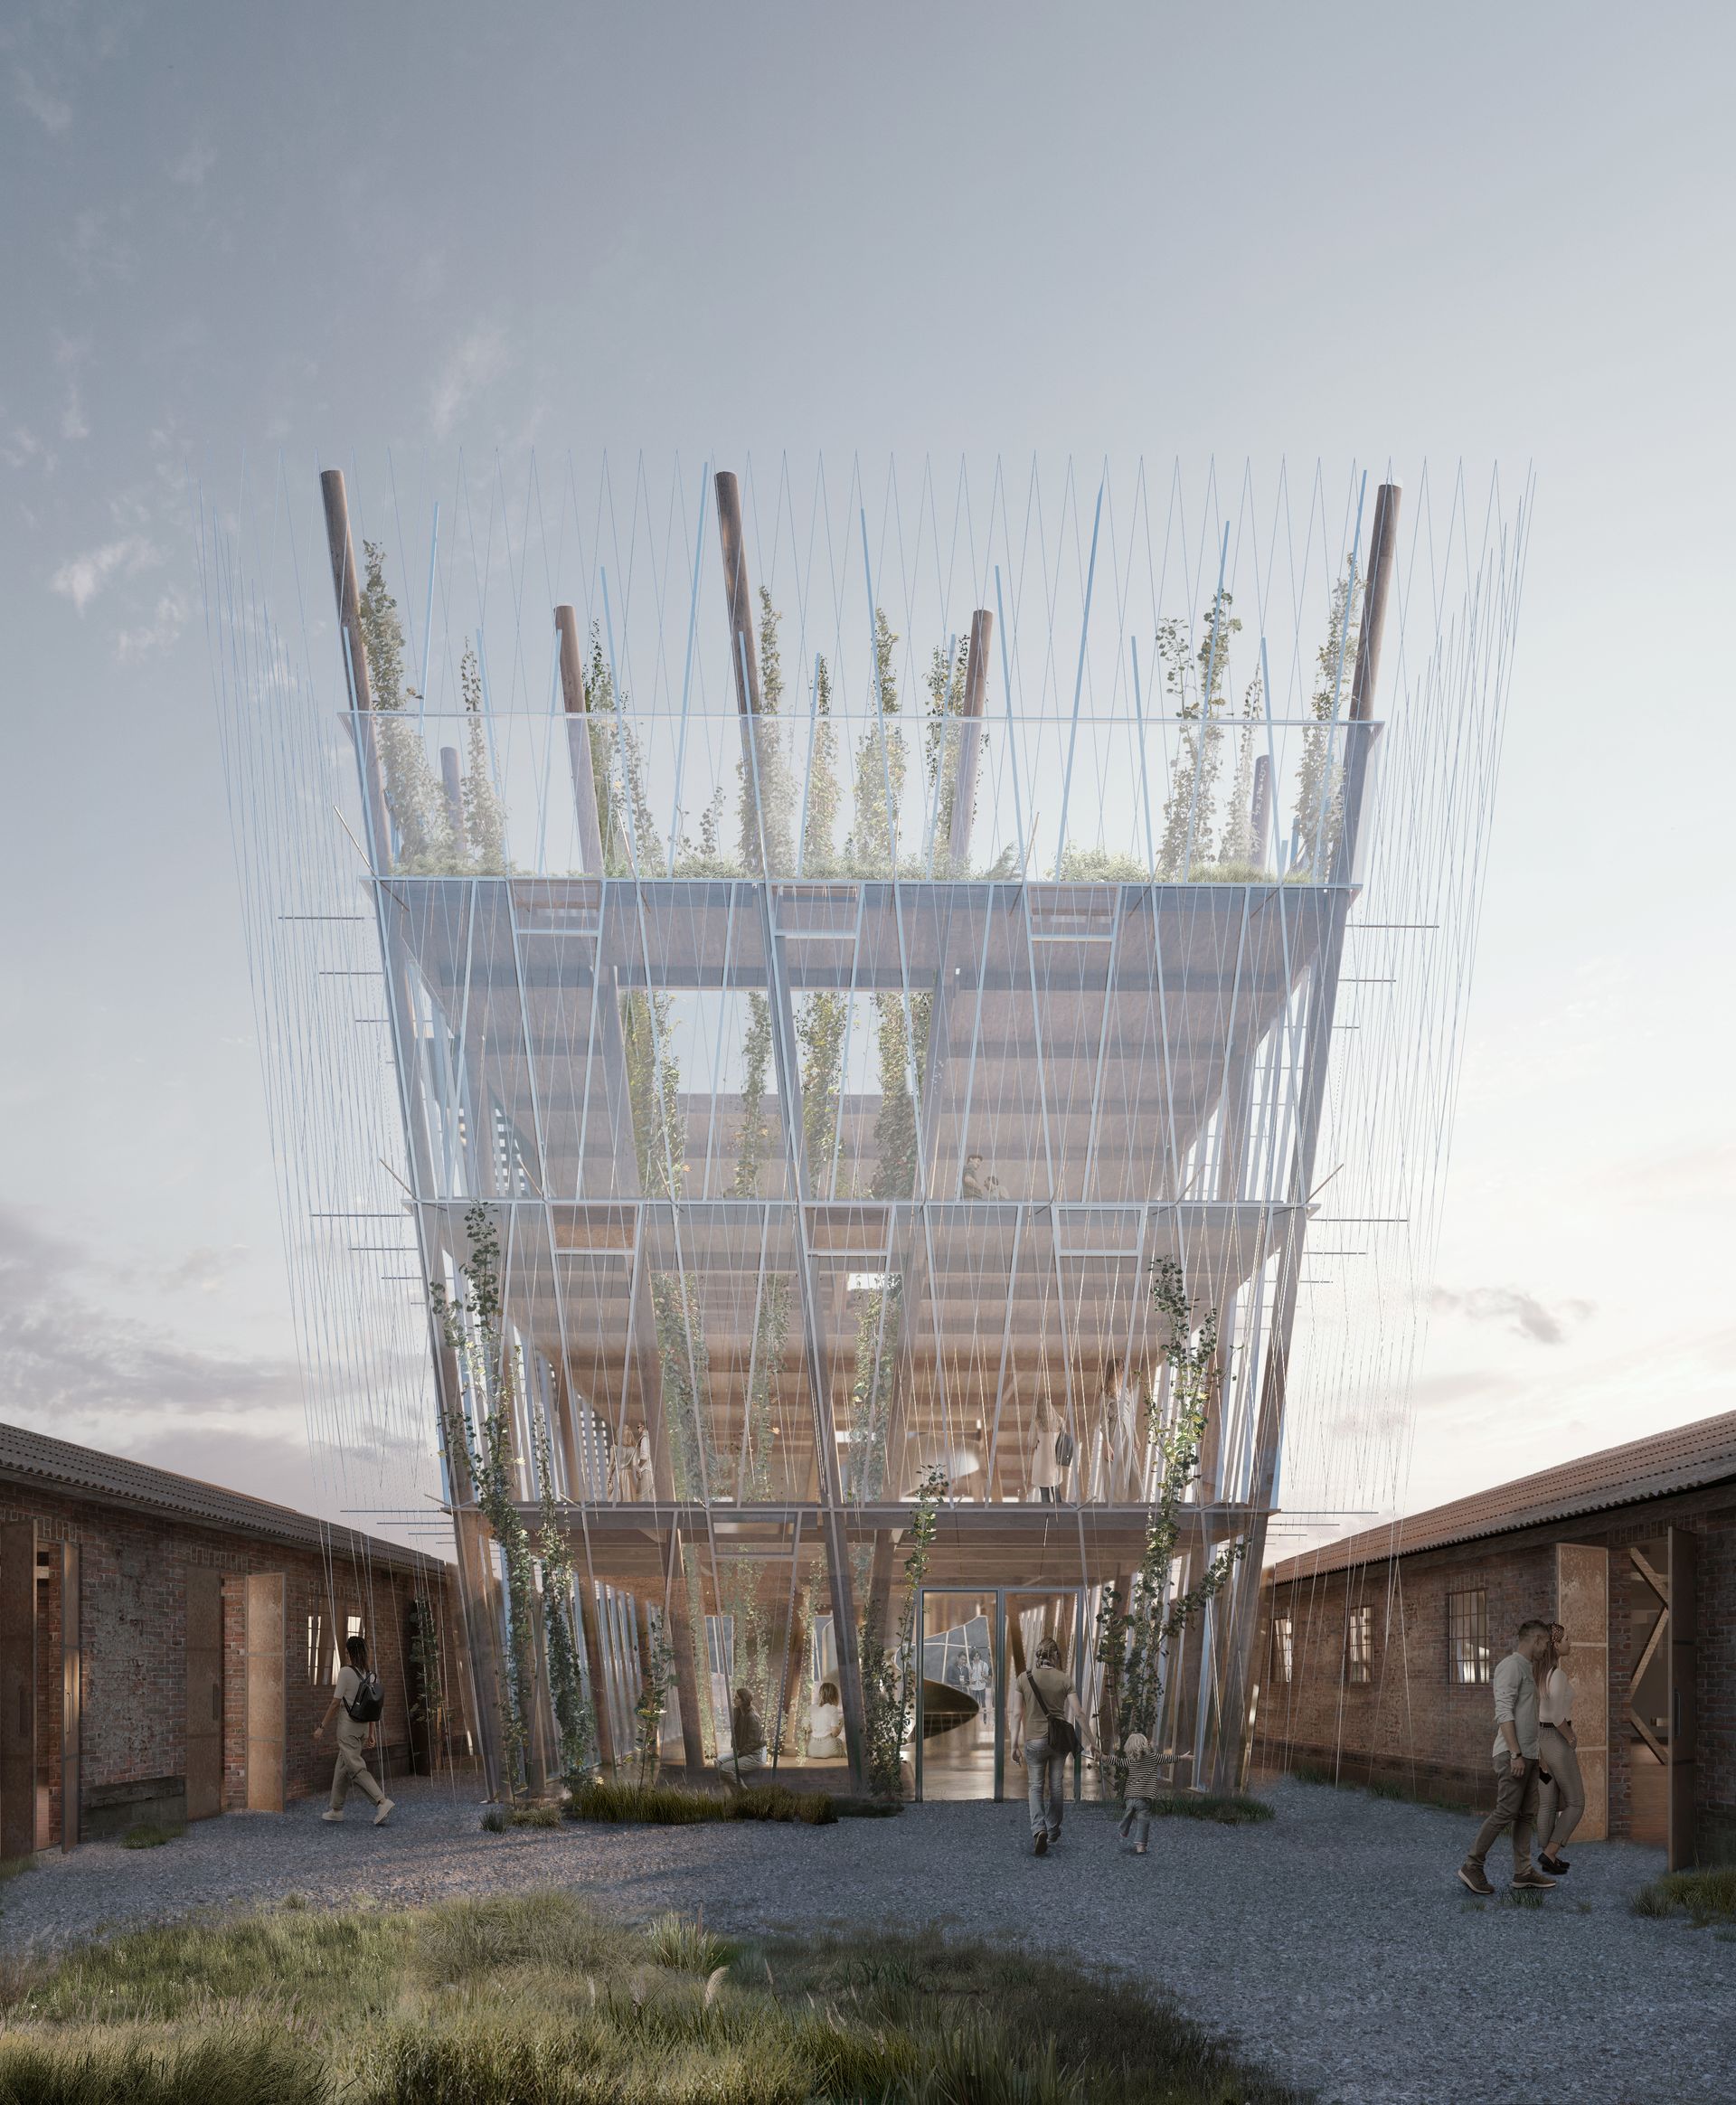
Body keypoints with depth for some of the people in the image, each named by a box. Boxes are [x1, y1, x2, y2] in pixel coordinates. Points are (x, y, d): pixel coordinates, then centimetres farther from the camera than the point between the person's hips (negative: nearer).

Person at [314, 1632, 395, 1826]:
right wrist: (371, 1733, 14)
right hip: (362, 1727, 8)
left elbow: (336, 1703, -14)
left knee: (356, 1768, -9)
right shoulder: (368, 1675, 7)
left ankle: (382, 1801, -22)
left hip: (348, 1727, -8)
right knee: (342, 1767, 18)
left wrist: (322, 1727, -8)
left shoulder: (346, 1672, -13)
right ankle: (336, 1809, 25)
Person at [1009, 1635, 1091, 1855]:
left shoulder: (1023, 1678, -6)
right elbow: (1077, 1713, -6)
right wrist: (1078, 1739, 6)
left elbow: (1017, 1713, -4)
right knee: (1056, 1785, 16)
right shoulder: (1064, 1679, -5)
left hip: (1035, 1740, -1)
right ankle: (1053, 1831, 29)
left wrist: (1015, 1743, 3)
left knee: (1035, 1786, 7)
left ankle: (1039, 1829, -15)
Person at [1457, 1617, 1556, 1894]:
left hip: (1528, 1755, 10)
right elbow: (1504, 1712, -20)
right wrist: (1515, 1754, -24)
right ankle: (1472, 1866, -5)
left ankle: (1523, 1872, 9)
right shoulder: (1511, 1666, -12)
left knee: (1526, 1814, 7)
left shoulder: (1526, 1668, 18)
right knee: (1506, 1811, -10)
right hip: (1513, 1754, -10)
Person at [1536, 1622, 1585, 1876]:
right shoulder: (1557, 1676, -22)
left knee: (1548, 1803, 14)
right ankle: (1549, 1853, -3)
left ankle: (1548, 1859, 18)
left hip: (1541, 1741, 8)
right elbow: (1556, 1716, -27)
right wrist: (1571, 1739, -9)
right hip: (1557, 1743, -8)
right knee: (1575, 1804, 4)